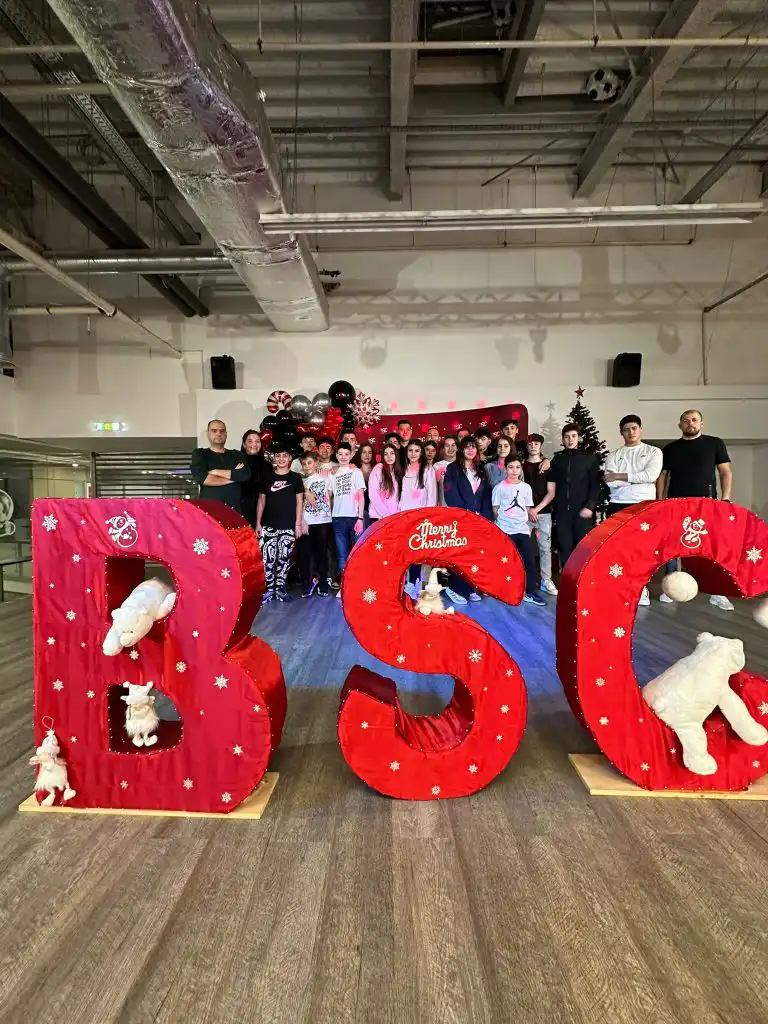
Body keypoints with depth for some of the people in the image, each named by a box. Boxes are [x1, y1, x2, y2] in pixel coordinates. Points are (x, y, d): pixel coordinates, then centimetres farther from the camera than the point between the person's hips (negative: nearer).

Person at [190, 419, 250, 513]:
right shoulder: (199, 454, 8)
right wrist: (234, 475, -5)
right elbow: (201, 478, -11)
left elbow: (246, 474, -5)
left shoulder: (237, 455, 14)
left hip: (234, 511, 2)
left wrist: (216, 472, -6)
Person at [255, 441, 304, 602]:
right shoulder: (268, 478, 9)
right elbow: (261, 501, 11)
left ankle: (280, 589, 14)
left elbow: (299, 501, 4)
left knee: (284, 559, 4)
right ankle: (269, 589, 6)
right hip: (268, 526, 1)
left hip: (288, 526, -1)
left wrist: (298, 524, -2)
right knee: (268, 559, -3)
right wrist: (258, 523, 5)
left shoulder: (295, 478, 4)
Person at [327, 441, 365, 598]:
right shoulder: (332, 474, 13)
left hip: (354, 517, -3)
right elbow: (329, 497, 15)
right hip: (338, 518, 3)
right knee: (342, 554, 5)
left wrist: (360, 518, -7)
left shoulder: (356, 472, 5)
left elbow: (361, 496, 1)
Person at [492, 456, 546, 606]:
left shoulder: (526, 487, 8)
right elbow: (495, 510, 2)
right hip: (505, 531, -3)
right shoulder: (499, 488, -2)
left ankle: (530, 592, 10)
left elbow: (528, 509, 15)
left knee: (529, 561, 2)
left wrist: (526, 524, 8)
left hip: (523, 530, 3)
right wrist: (503, 522, 2)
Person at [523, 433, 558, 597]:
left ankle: (546, 580, 7)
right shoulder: (521, 466, 8)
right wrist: (527, 509, -6)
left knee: (545, 547, 1)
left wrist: (536, 509, -8)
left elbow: (551, 493, 2)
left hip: (543, 512, 0)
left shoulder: (548, 466, 8)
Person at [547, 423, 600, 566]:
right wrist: (554, 507, 3)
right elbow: (551, 484, 11)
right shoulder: (557, 459, 12)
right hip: (562, 511, 2)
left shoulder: (589, 458, 6)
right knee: (564, 547, 5)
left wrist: (590, 506, -11)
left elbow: (595, 485, 0)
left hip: (582, 510, -2)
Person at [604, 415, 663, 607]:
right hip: (618, 506, 1)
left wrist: (619, 476, -9)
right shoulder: (613, 455, 8)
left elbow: (650, 475, -12)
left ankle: (641, 588, 12)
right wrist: (639, 479, -8)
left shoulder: (653, 452, 6)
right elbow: (611, 483, -5)